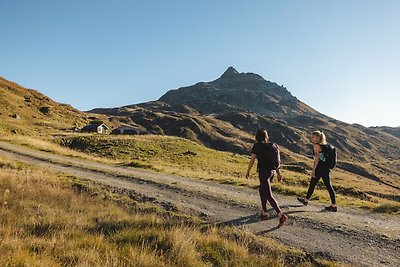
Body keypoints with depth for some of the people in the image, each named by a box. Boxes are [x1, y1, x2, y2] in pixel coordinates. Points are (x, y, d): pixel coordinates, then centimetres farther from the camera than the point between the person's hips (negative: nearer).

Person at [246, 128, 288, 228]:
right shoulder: (271, 146, 7)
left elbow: (252, 160, -7)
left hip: (263, 172, -7)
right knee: (261, 190, 25)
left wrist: (248, 172, 5)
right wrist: (278, 173, 15)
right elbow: (276, 160, 9)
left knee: (269, 196, -6)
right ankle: (264, 212, 30)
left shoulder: (257, 146, -9)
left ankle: (281, 215, -17)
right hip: (272, 171, 7)